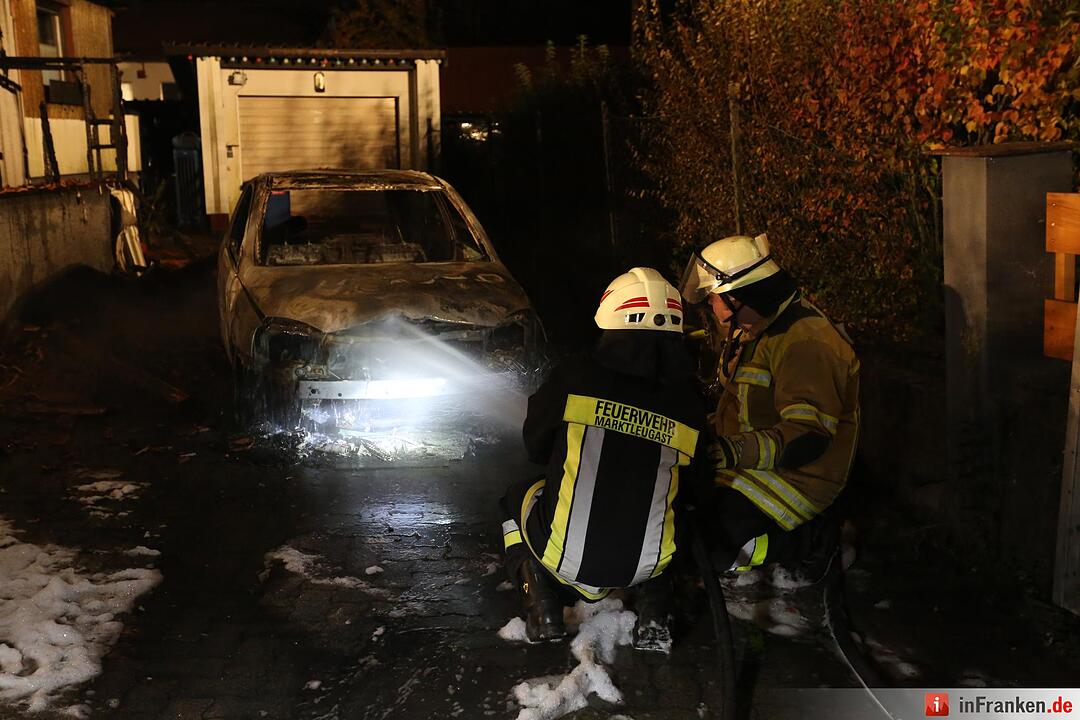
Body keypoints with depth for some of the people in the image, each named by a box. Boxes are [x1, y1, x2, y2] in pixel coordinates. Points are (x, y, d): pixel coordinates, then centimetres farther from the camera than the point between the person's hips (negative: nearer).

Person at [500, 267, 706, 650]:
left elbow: (535, 447, 6)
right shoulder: (689, 400, -5)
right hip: (645, 564, 2)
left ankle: (543, 607, 13)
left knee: (517, 496, 30)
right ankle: (653, 611, 16)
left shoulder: (573, 377, -11)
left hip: (566, 555, -2)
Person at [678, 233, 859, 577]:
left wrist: (739, 451, -38)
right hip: (750, 465, 10)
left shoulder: (805, 341, -22)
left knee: (709, 546, -22)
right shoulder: (750, 331, 12)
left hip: (797, 475, -10)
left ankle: (809, 541, -5)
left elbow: (810, 435, -29)